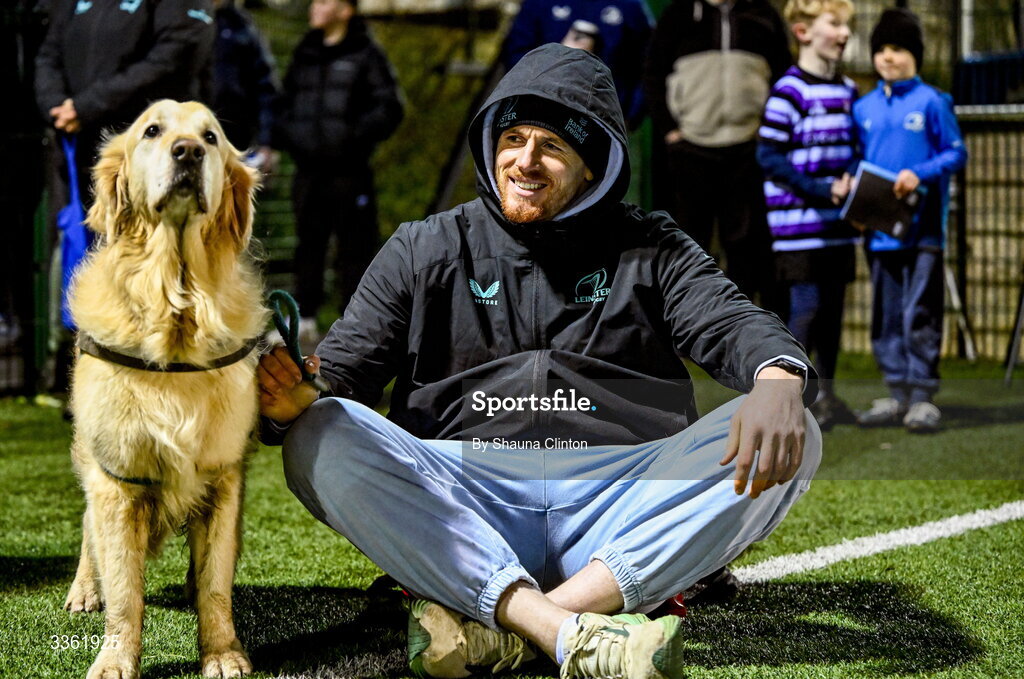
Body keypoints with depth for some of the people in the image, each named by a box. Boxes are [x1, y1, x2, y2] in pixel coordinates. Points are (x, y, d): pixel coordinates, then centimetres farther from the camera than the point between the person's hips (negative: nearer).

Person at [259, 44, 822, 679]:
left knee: (792, 439, -25)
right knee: (320, 438, -27)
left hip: (622, 499, 1)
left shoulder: (650, 248, 17)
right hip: (462, 499, 0)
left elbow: (732, 322, 0)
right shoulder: (425, 249, 17)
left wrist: (777, 378, -26)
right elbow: (342, 366, 9)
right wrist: (293, 398, -18)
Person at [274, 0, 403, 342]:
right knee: (308, 243, 11)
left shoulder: (366, 55, -1)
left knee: (354, 246, -2)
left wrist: (357, 136, -20)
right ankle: (304, 317, 18)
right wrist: (282, 136, 3)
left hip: (349, 171, -5)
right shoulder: (304, 55, 15)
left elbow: (389, 109, -5)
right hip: (308, 170, 5)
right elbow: (287, 103, 23)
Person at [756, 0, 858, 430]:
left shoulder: (847, 90, 13)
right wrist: (822, 190, -18)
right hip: (800, 223, -7)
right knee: (807, 305, -8)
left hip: (837, 223, 7)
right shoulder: (789, 91, -11)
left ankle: (825, 393, 21)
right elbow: (769, 156, -14)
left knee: (833, 304, 11)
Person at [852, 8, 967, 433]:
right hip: (878, 228, 5)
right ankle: (897, 393, 16)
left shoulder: (931, 102, -1)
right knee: (885, 315, 8)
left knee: (919, 313, -7)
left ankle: (923, 396, -1)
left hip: (922, 226, -5)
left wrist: (919, 175, -16)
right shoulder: (864, 108, 13)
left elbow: (956, 153, -2)